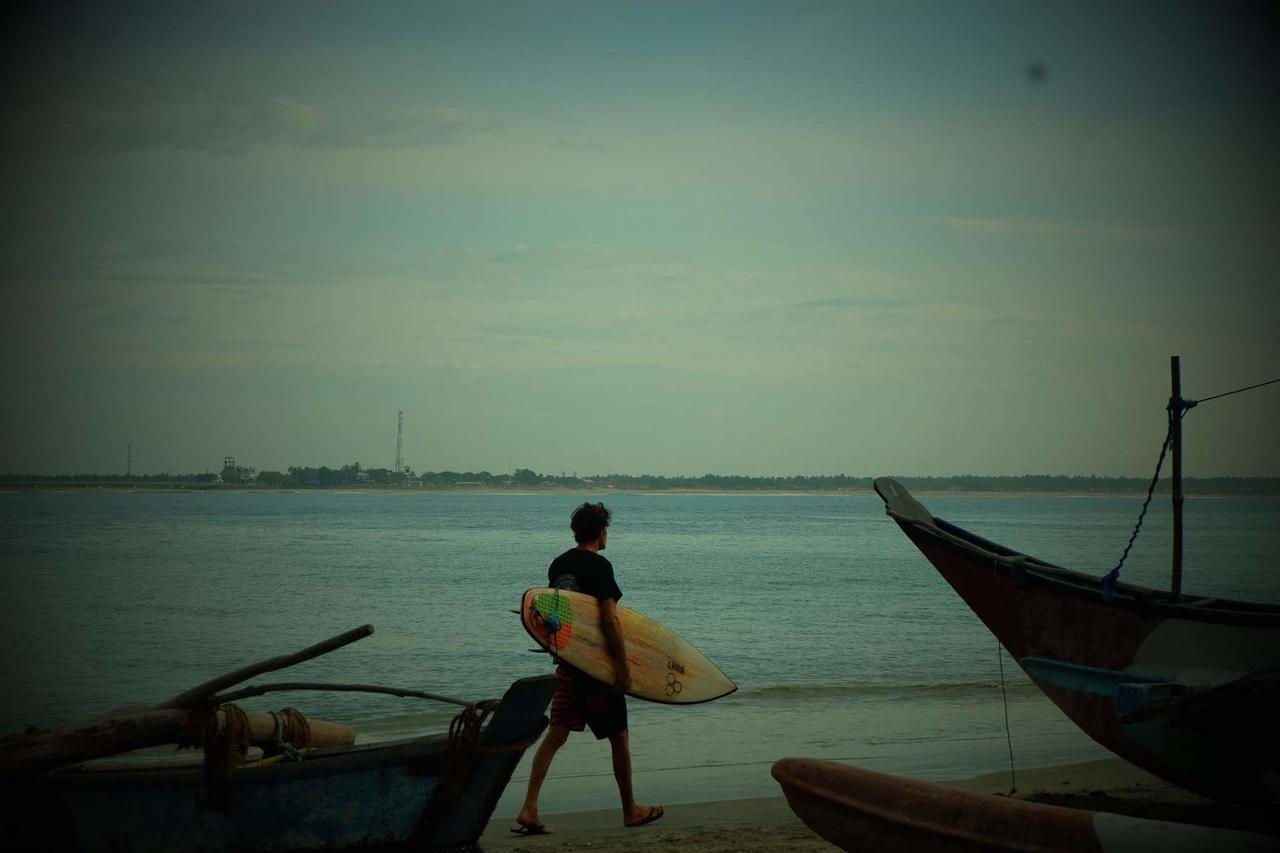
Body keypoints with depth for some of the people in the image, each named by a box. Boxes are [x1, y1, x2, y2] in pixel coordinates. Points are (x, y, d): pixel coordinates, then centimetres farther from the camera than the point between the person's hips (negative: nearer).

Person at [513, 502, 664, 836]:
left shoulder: (558, 565, 8)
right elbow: (609, 619, -19)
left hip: (568, 662, 6)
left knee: (555, 735, 3)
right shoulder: (599, 566, -14)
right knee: (618, 737, 9)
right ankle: (631, 810, 21)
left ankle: (529, 810, -8)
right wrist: (623, 666, -17)